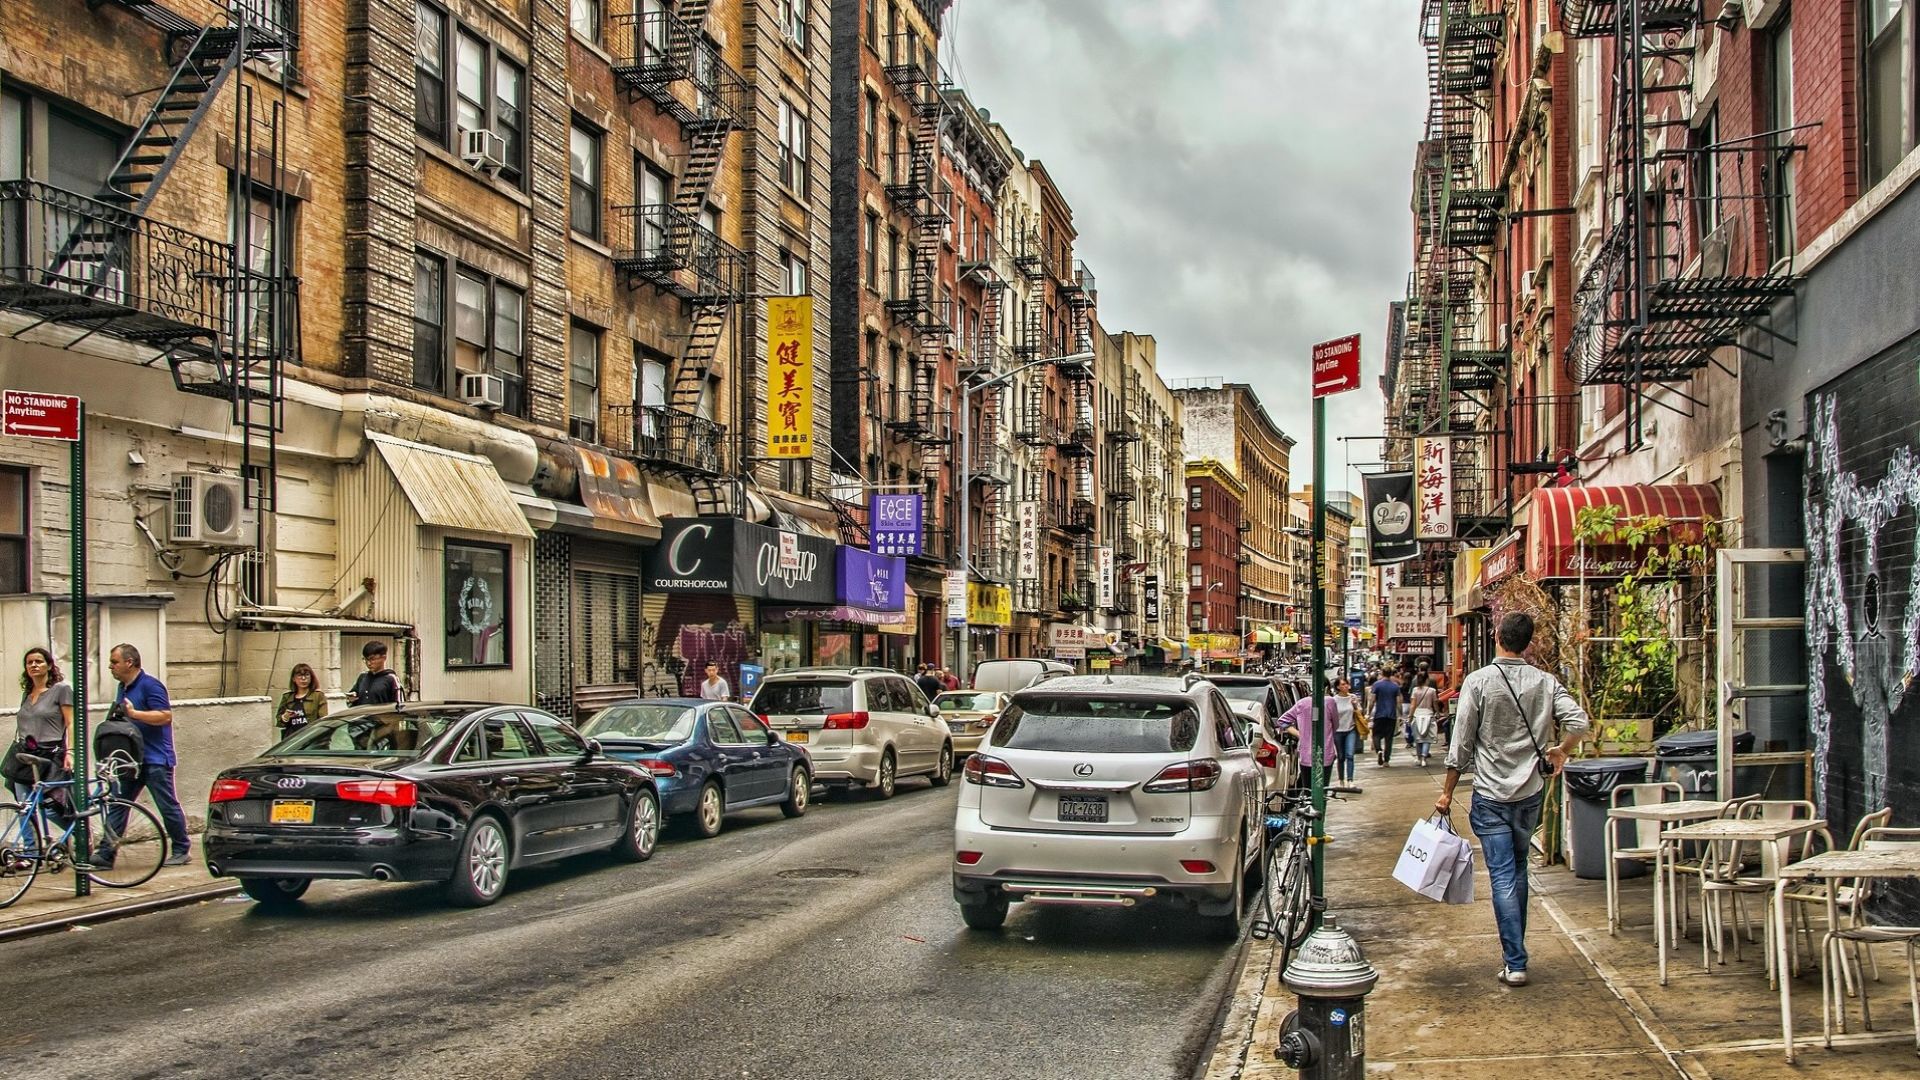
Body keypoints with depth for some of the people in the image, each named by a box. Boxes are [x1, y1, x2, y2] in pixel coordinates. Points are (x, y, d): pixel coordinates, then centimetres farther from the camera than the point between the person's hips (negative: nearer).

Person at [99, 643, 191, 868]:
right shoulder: (123, 688, 16)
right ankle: (105, 853, 4)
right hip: (130, 758, 9)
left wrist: (134, 713, -25)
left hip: (154, 759, -9)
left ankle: (180, 851, 9)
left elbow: (165, 716, -22)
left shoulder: (150, 686, -13)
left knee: (168, 805, 0)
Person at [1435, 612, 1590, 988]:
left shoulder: (1478, 682, -9)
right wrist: (1560, 751, 11)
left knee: (1502, 876, -3)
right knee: (1518, 869, 19)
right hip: (1530, 792, 4)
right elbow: (1578, 721, -10)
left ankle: (1515, 962, -6)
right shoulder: (1545, 682, -1)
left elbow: (1462, 743, -8)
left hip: (1491, 795, -3)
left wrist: (1447, 793, 0)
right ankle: (1515, 949, 26)